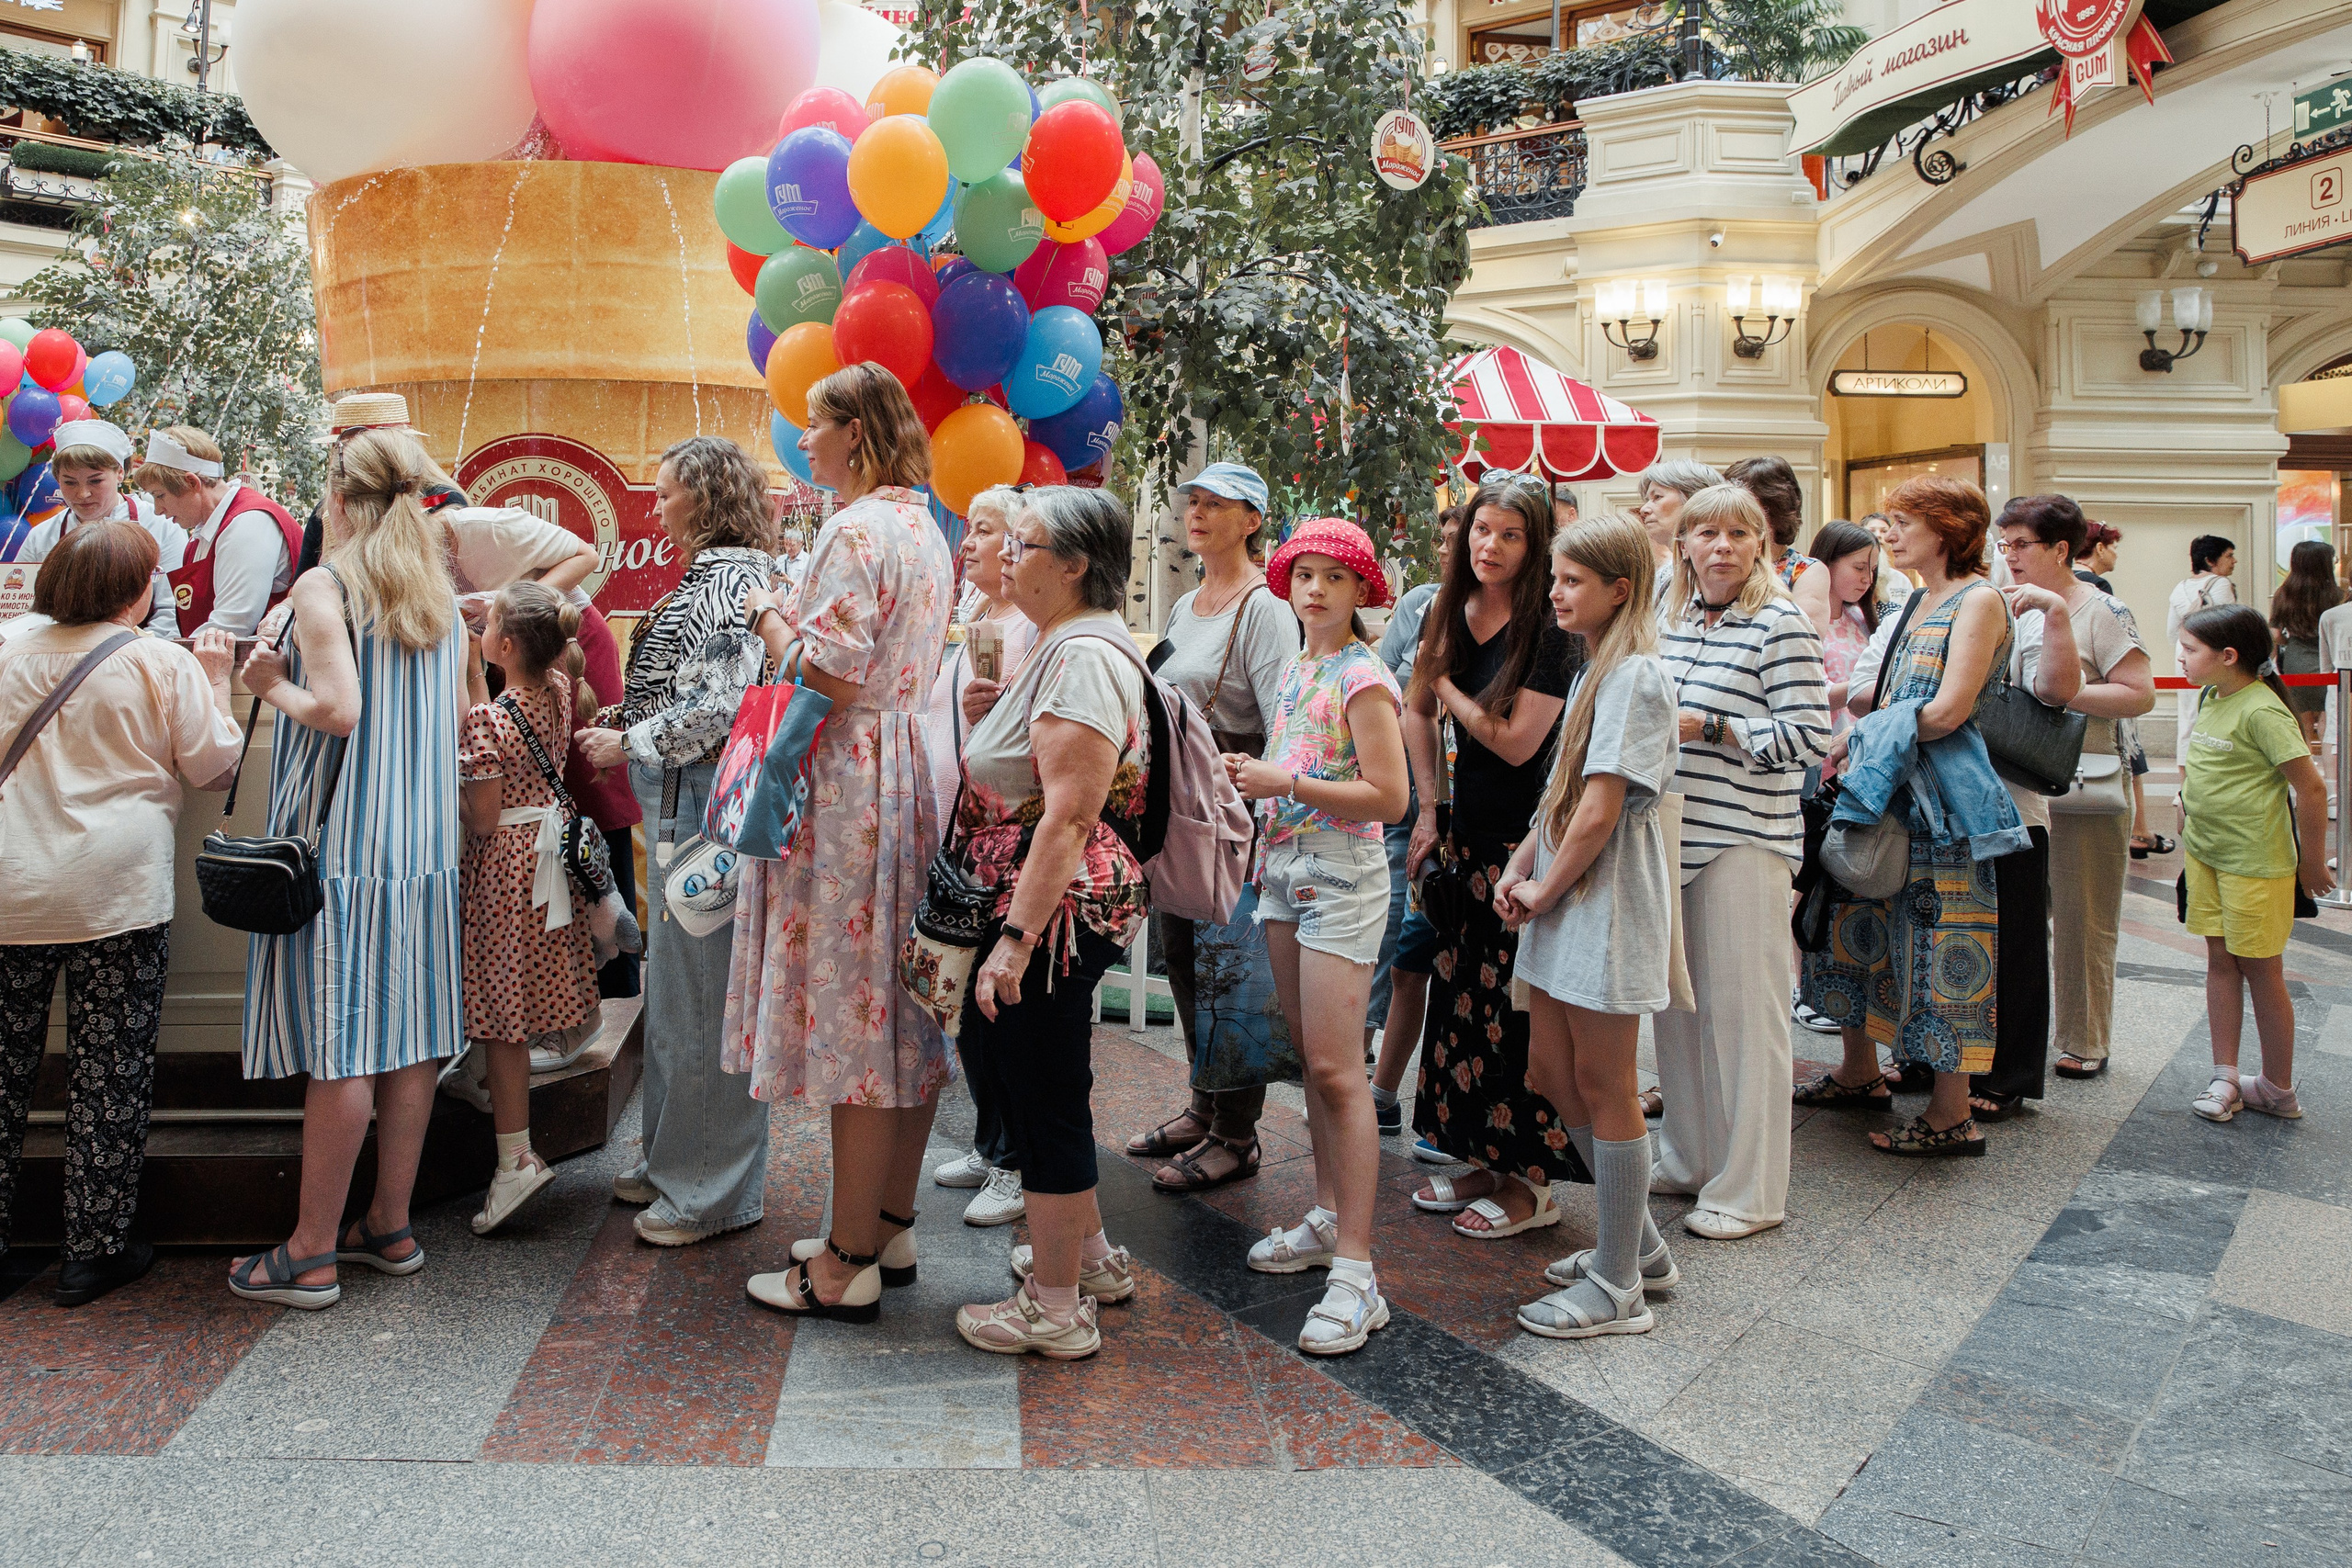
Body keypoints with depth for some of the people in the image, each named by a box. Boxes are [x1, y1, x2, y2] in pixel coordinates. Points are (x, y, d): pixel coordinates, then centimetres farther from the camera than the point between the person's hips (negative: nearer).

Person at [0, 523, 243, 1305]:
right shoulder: (166, 665, -5)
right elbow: (214, 766, 1)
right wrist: (216, 682, 10)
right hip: (114, 890, -3)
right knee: (110, 1073, 5)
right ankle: (94, 1250, 11)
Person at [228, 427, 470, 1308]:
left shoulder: (323, 587, -9)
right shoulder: (442, 594, 11)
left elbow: (336, 711, -18)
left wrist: (273, 685, -1)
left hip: (342, 838, -6)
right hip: (425, 840, 7)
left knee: (337, 1046, -4)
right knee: (407, 1034, 9)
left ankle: (311, 1253, 4)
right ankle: (390, 1227, 18)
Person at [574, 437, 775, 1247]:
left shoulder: (730, 581, -14)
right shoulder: (714, 578, 17)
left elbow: (721, 707, -22)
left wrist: (628, 745, -13)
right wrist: (631, 717, 12)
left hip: (702, 802, -11)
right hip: (684, 802, 11)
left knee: (701, 991, -3)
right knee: (674, 984, 17)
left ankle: (715, 1189, 7)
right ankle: (673, 1158, 30)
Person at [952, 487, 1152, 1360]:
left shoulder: (1084, 655, -19)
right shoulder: (1064, 646, 15)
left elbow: (1069, 818, -26)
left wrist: (1017, 936, -26)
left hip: (1057, 910, -11)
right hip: (1046, 905, 11)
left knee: (1044, 1096, 0)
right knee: (1038, 1083, 21)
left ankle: (1055, 1309, 14)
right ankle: (1089, 1256, 36)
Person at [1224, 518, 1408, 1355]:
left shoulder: (1363, 677, -11)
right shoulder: (1296, 669, 14)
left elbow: (1389, 796, -17)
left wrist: (1285, 783, -17)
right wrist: (1249, 771, 3)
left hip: (1342, 876, -8)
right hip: (1287, 869, 8)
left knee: (1336, 1068, -11)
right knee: (1311, 1055, 13)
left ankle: (1355, 1272, -8)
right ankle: (1329, 1216, 25)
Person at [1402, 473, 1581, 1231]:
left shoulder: (1551, 632, -14)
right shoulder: (1447, 613, 6)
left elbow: (1516, 740, -17)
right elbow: (1417, 711, 18)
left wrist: (1448, 686, -7)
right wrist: (1428, 809, 11)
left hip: (1527, 838, -7)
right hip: (1467, 828, 7)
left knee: (1517, 1002, -3)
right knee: (1461, 987, 12)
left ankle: (1530, 1181, 10)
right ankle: (1484, 1160, 25)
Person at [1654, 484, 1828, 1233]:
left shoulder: (1781, 625, -9)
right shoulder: (1670, 618, 12)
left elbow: (1809, 738, -14)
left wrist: (1708, 728, -17)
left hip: (1744, 837, -7)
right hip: (1671, 832, 7)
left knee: (1741, 1005, -2)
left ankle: (1749, 1191, 8)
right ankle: (1689, 1158, 28)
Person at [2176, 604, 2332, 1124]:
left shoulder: (2261, 710, -19)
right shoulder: (2212, 701, 7)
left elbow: (2311, 787, -18)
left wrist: (2312, 862, -12)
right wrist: (2189, 782, 9)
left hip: (2256, 862, -8)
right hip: (2205, 854, 8)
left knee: (2261, 970, 3)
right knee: (2220, 961, 10)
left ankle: (2278, 1089, 16)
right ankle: (2225, 1078, 16)